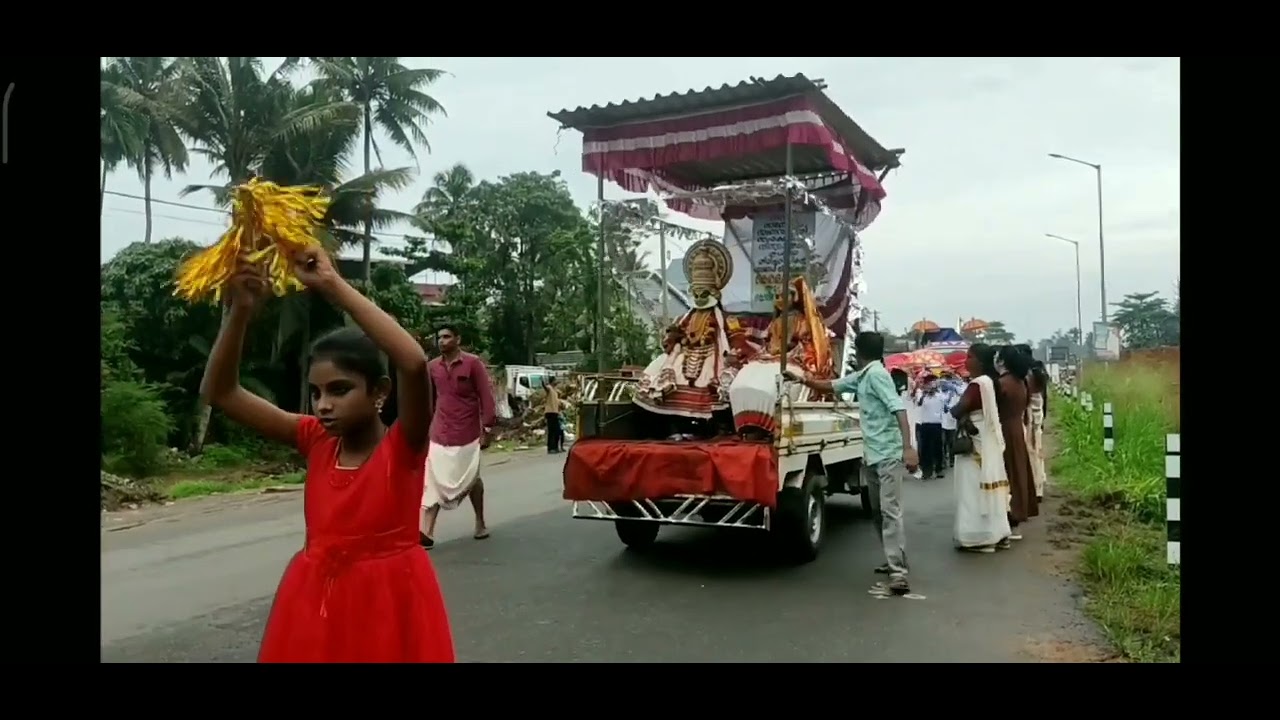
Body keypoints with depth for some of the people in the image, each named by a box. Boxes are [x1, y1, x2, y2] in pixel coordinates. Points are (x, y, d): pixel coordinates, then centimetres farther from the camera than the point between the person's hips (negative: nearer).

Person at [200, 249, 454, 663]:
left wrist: (333, 286, -30)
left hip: (388, 603, -4)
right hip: (316, 603, 4)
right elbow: (219, 392, -2)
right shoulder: (316, 441, 0)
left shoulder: (403, 446, -14)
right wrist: (240, 311, -16)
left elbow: (414, 363, -33)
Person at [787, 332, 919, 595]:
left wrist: (908, 447, -30)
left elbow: (898, 408, -23)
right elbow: (832, 386, 29)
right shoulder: (861, 377, 13)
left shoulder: (877, 374, -14)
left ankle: (898, 572, -16)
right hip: (872, 455, 10)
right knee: (878, 511, 15)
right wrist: (802, 380, 27)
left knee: (890, 511, -14)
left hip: (888, 455, -10)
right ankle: (894, 561, 25)